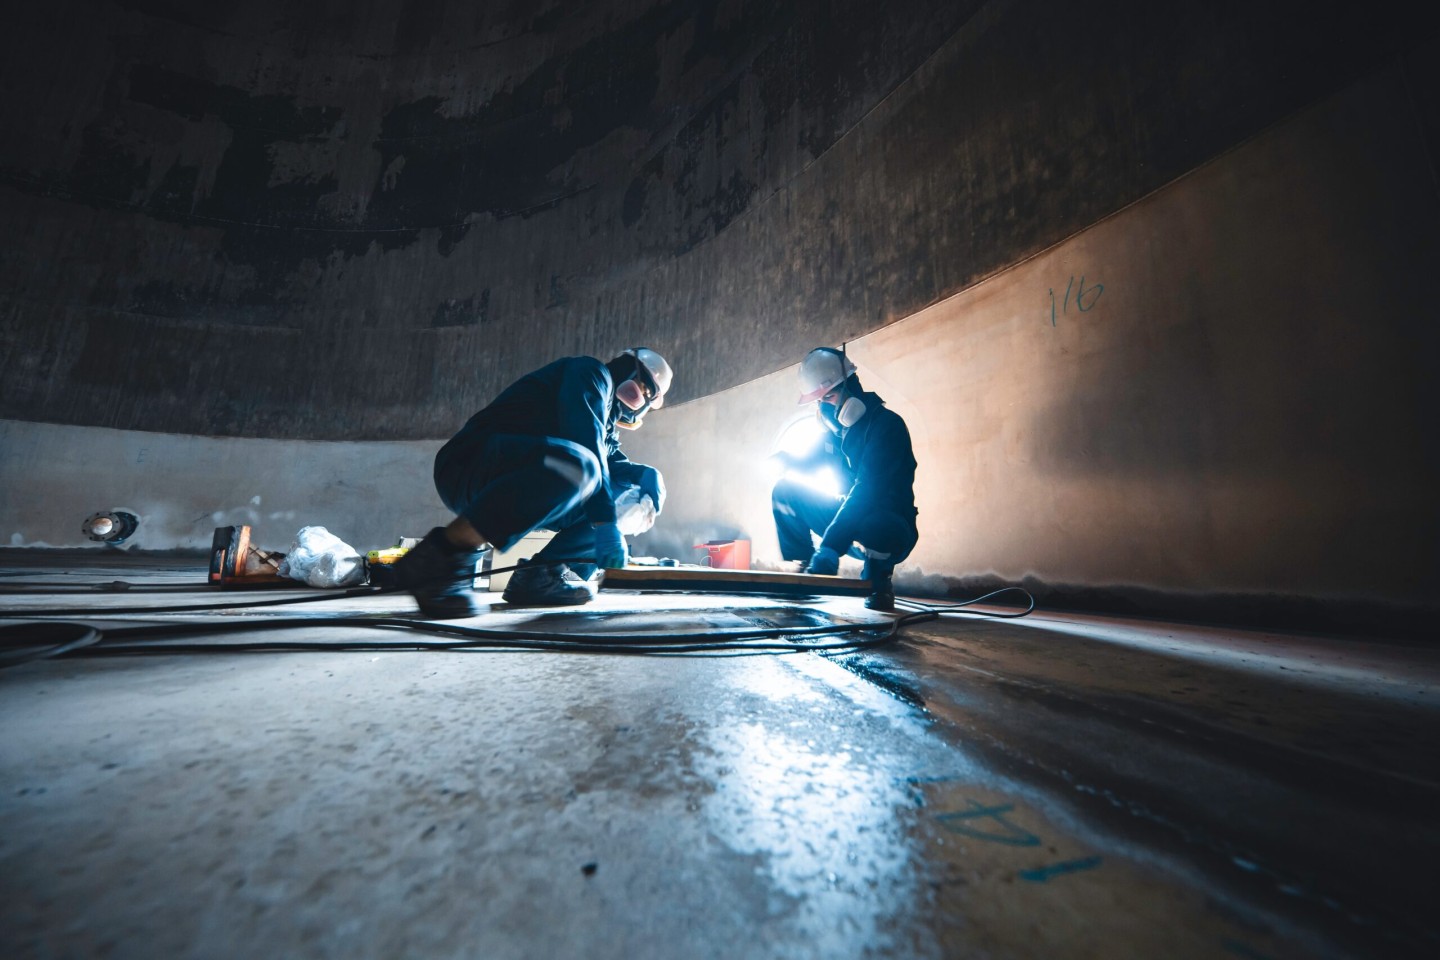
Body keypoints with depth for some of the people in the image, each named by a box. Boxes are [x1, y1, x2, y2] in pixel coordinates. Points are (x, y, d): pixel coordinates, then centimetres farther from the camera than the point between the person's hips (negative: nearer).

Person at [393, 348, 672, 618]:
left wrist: (647, 475, -7)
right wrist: (606, 524, -23)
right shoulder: (591, 373, -3)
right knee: (574, 465, -38)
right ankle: (442, 554, -23)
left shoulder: (606, 424, 26)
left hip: (524, 495, 9)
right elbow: (585, 444, -17)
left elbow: (615, 464, 15)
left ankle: (540, 573, -6)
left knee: (634, 497, 6)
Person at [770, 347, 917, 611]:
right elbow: (807, 462, 17)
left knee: (871, 527, -42)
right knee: (786, 491, -4)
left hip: (888, 529, -6)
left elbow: (867, 491, -30)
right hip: (852, 516, 7)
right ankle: (805, 571, -2)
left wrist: (829, 547, -37)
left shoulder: (886, 424, -19)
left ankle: (879, 580, -6)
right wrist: (784, 459, -9)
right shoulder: (835, 428, 4)